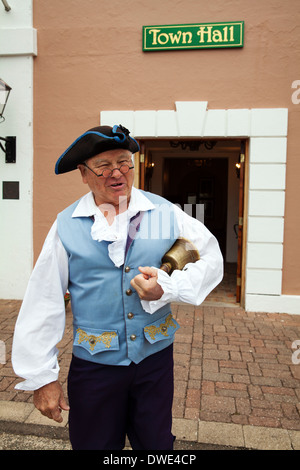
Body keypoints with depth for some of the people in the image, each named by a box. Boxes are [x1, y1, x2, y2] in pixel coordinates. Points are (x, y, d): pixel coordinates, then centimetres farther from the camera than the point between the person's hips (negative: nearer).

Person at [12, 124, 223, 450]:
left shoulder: (164, 213, -5)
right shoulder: (67, 226, -7)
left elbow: (211, 258, 0)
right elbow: (43, 303, -4)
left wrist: (167, 288, -16)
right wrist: (41, 376, -2)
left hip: (155, 356, 1)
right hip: (93, 364, 0)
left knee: (156, 444, 20)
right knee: (94, 443, 21)